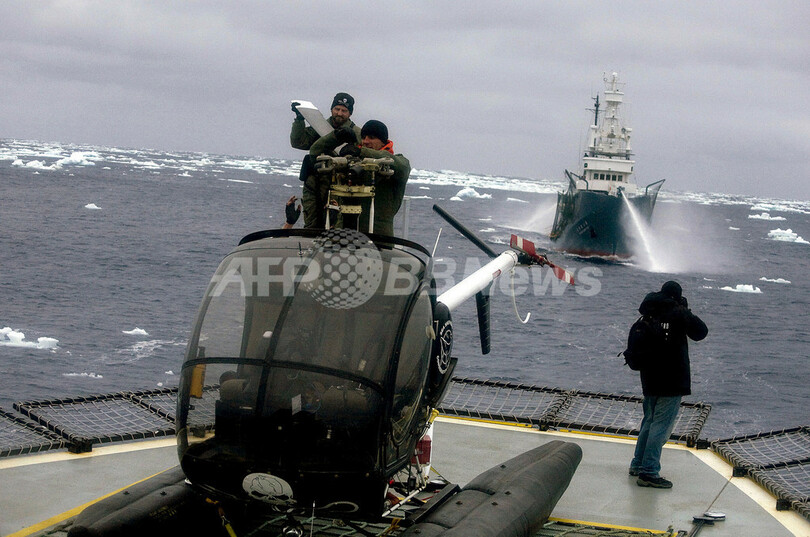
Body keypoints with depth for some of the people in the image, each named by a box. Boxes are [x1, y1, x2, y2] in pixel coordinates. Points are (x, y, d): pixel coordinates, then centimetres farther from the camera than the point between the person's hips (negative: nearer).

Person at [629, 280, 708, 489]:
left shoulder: (649, 315, 3)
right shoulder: (678, 315, -11)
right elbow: (700, 332, -1)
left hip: (650, 380, 7)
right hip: (673, 380, -7)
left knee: (649, 420, 20)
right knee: (661, 425, -7)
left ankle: (638, 464, 27)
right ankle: (649, 471, -12)